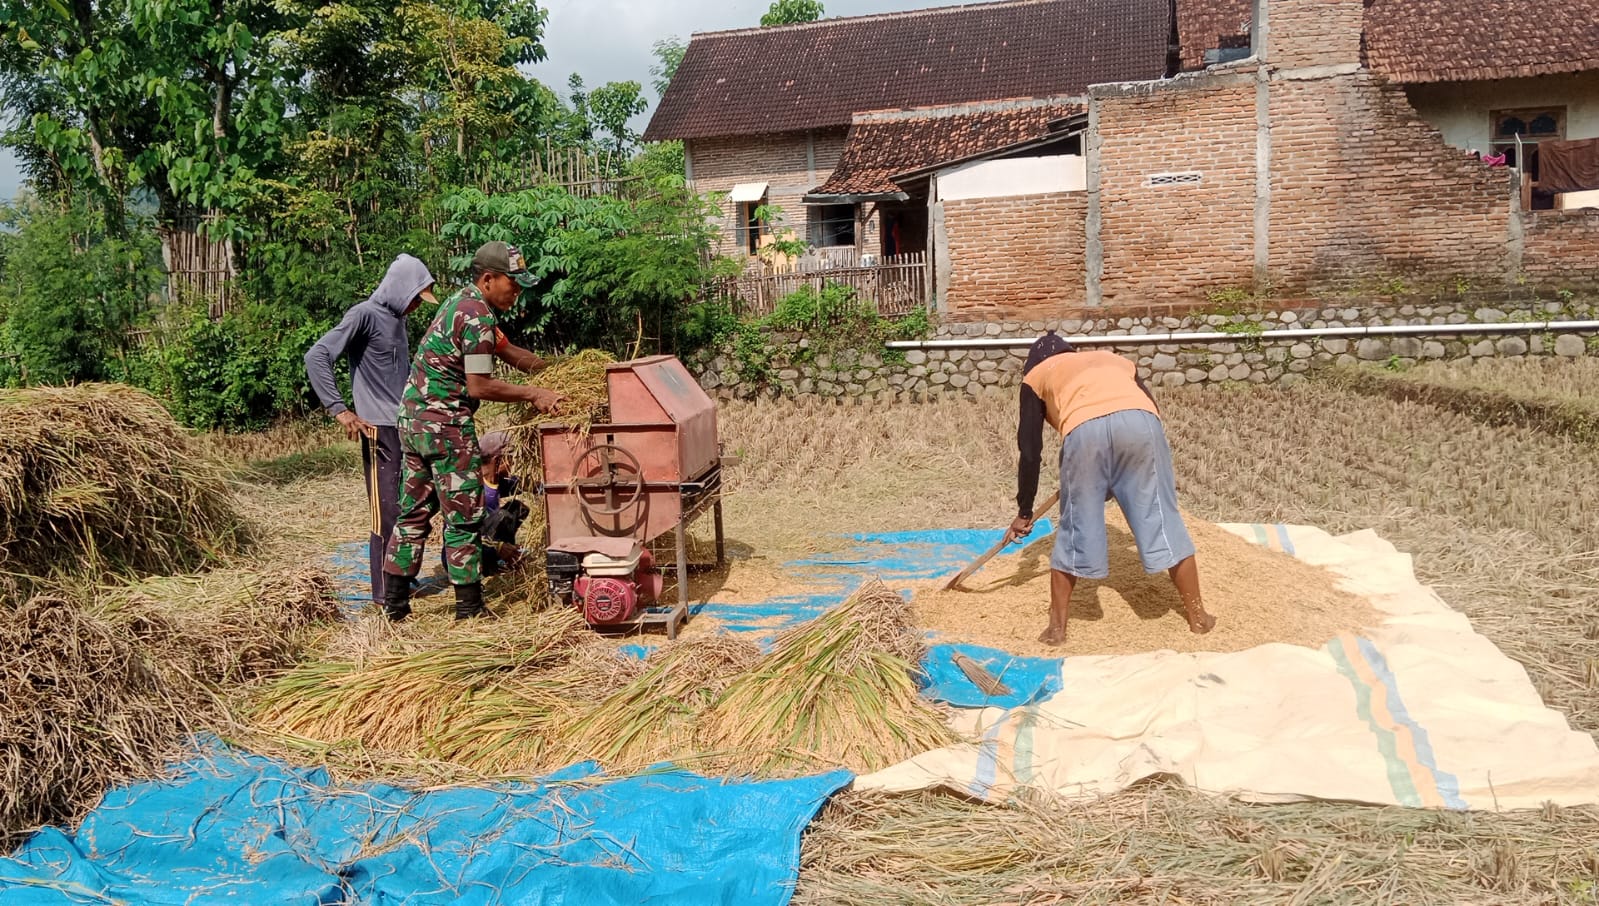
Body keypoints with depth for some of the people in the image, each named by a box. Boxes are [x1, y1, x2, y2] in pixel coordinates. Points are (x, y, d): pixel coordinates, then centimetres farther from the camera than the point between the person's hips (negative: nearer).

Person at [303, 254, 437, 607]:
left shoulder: (398, 319, 16)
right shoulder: (364, 315, -10)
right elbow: (316, 357, -17)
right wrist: (339, 409, -21)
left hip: (407, 428, 9)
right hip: (380, 431, -9)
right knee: (386, 512, -6)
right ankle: (383, 593, 1)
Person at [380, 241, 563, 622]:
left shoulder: (462, 303, 16)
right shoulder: (477, 316, -16)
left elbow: (508, 351, 22)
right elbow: (480, 386, -18)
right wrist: (533, 395, -12)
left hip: (414, 416, 10)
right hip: (445, 423, -10)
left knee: (414, 510, 13)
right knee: (464, 515, -1)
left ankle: (394, 602, 18)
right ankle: (469, 608, 6)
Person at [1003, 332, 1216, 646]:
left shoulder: (1036, 376, 33)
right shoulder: (1115, 360, 42)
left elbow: (1030, 449, 27)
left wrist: (1024, 511, 34)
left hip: (1084, 429, -2)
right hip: (1140, 421, 2)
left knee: (1075, 529, 12)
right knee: (1162, 520, 13)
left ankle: (1057, 627, 20)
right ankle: (1197, 615, 23)